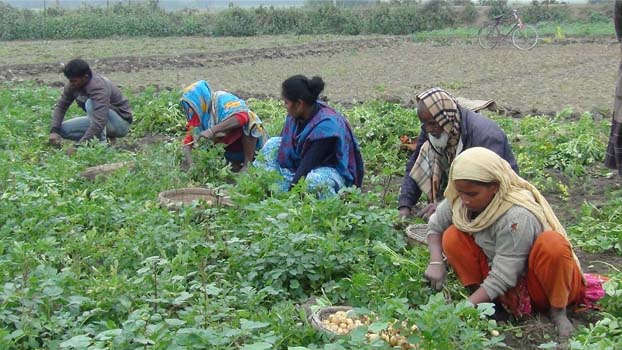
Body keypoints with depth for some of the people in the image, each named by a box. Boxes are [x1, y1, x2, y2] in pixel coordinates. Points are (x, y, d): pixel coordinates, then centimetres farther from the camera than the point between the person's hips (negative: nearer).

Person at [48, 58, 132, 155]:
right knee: (63, 129, -6)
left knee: (91, 103, -33)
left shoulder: (98, 88, -32)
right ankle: (104, 136, 2)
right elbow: (61, 106, -2)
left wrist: (78, 145, -44)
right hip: (97, 121, 8)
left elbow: (100, 122, -41)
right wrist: (54, 130, -18)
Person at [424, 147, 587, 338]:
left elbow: (501, 279, -31)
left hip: (540, 284, -5)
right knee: (452, 237, -14)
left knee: (552, 243, -37)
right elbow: (435, 225, 1)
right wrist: (436, 262, -17)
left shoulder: (517, 216, -33)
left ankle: (558, 311, -13)